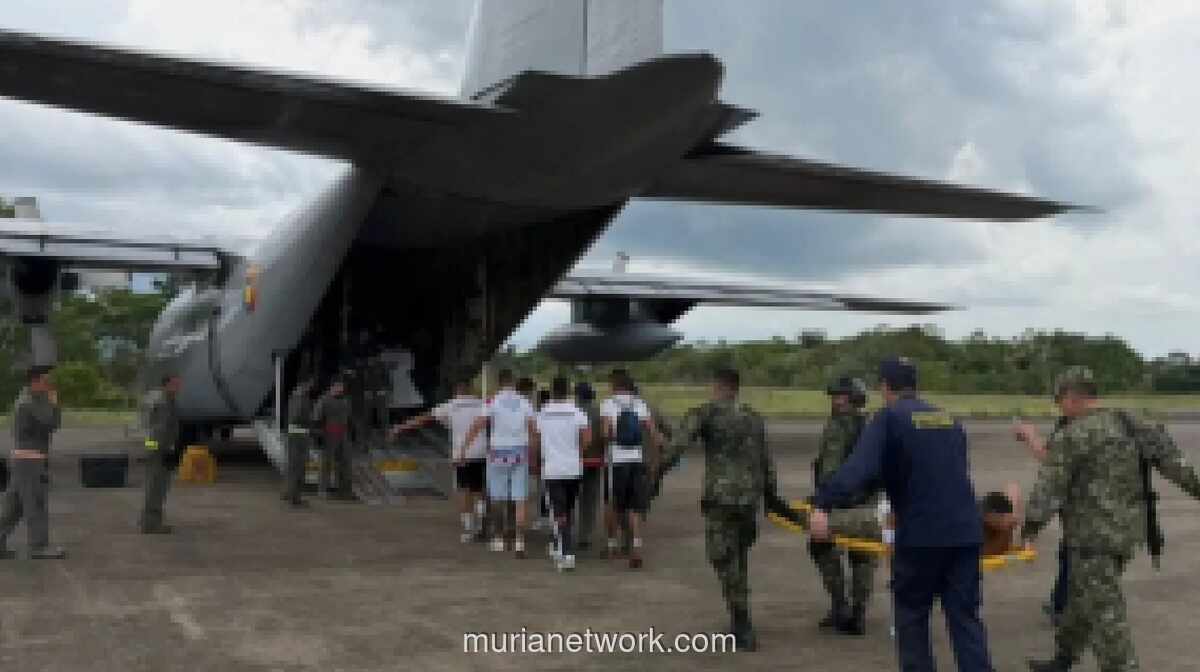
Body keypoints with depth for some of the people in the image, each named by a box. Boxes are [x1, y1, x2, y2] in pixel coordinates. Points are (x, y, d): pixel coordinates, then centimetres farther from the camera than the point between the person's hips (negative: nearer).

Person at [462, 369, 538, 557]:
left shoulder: (493, 402, -4)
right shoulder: (525, 403, 4)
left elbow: (476, 426, -9)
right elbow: (533, 431, 3)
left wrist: (462, 449, -6)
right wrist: (532, 454, 11)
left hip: (499, 453, -2)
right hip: (520, 453, 2)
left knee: (497, 499, 12)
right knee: (519, 501, 2)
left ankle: (499, 538, 20)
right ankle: (519, 542, -4)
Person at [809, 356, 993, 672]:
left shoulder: (889, 418, -4)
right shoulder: (948, 419, 16)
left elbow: (859, 467, -21)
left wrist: (823, 504, -32)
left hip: (921, 534, -5)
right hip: (965, 532, 5)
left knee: (911, 615, 12)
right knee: (965, 617, 8)